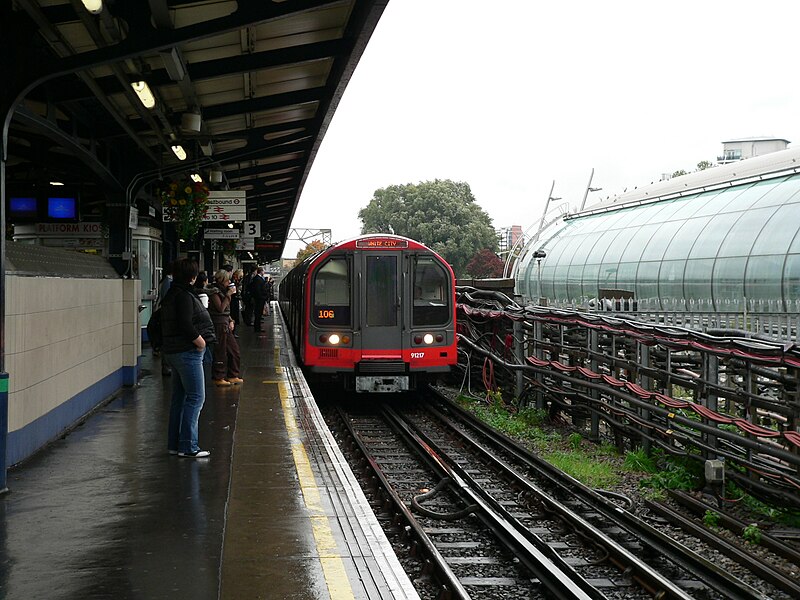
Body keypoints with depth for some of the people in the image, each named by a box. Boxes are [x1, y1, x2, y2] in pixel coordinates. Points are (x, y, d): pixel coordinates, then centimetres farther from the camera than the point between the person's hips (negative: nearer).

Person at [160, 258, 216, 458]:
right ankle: (188, 446, -8)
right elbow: (186, 325, -24)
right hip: (187, 352, -10)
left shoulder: (171, 295, 15)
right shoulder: (184, 296, -16)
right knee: (195, 397, -7)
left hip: (173, 351, 10)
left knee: (180, 397, 14)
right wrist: (201, 342, -12)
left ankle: (174, 443, 19)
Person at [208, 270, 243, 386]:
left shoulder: (223, 291, 16)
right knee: (220, 353, -4)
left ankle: (232, 376, 21)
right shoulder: (214, 292, -12)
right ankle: (218, 379, 4)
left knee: (234, 350, 12)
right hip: (218, 325, -9)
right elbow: (220, 308, -22)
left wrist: (231, 321, 10)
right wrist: (229, 295, -17)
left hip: (225, 326, 9)